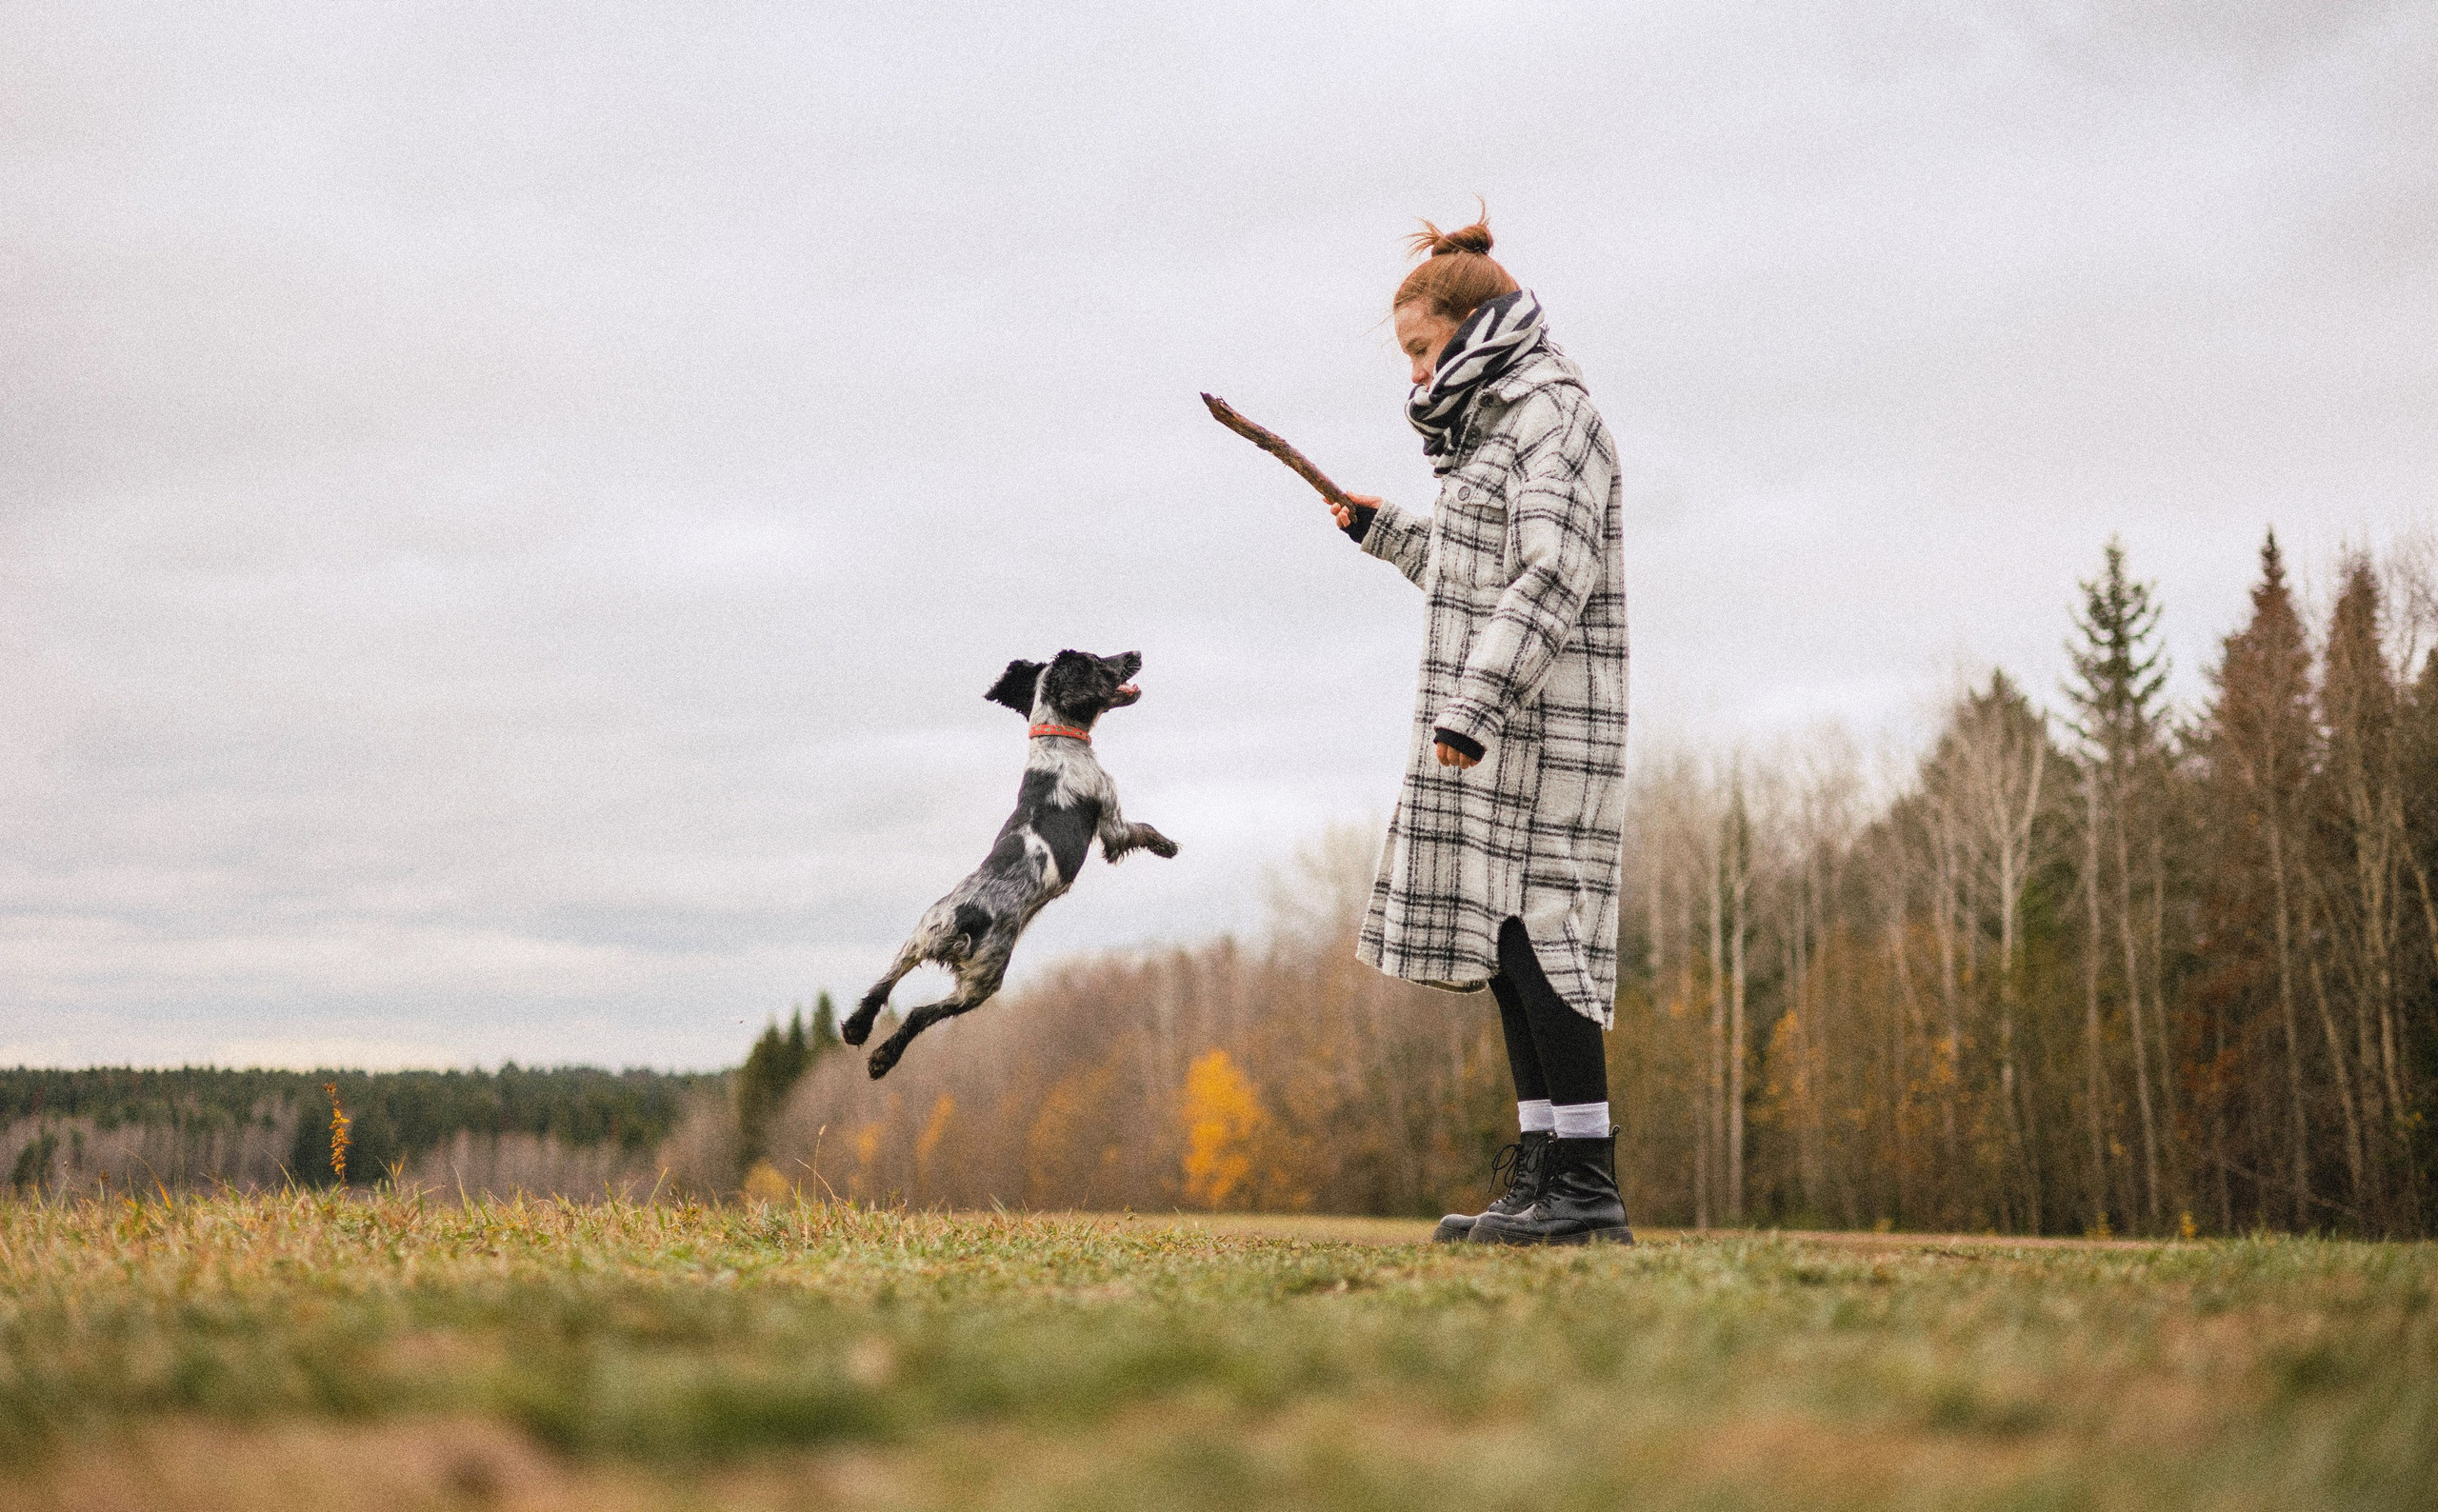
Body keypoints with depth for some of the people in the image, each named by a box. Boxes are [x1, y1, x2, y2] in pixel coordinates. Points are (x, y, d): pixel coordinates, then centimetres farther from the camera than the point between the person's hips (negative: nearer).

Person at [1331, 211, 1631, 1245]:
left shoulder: (1552, 417, -9)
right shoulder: (1500, 427, 21)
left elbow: (1552, 576, -21)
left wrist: (1473, 705, -27)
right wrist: (1384, 531, 32)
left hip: (1538, 728, -10)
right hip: (1495, 730, 10)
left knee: (1536, 939, -11)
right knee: (1505, 948, 8)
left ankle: (1588, 1190, -9)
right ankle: (1542, 1180, 11)